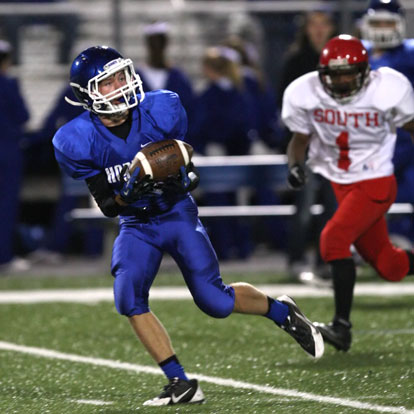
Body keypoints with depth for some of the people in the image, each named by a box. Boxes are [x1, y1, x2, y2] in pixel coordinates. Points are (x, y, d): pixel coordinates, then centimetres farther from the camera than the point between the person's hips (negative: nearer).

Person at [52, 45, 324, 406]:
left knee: (214, 300, -9)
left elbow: (188, 169, -3)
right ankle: (180, 384, -11)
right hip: (136, 225, 2)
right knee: (129, 299, -20)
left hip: (177, 214, -1)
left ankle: (282, 312, 21)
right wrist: (129, 193, -33)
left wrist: (182, 179, -26)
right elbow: (108, 206, -12)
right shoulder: (79, 142, -17)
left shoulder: (159, 111, -16)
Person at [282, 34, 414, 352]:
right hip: (341, 183, 5)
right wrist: (295, 165, -16)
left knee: (334, 239, -24)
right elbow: (301, 138, 4)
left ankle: (342, 326, -19)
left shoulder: (387, 90, -17)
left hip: (376, 182, -5)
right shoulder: (306, 94, -9)